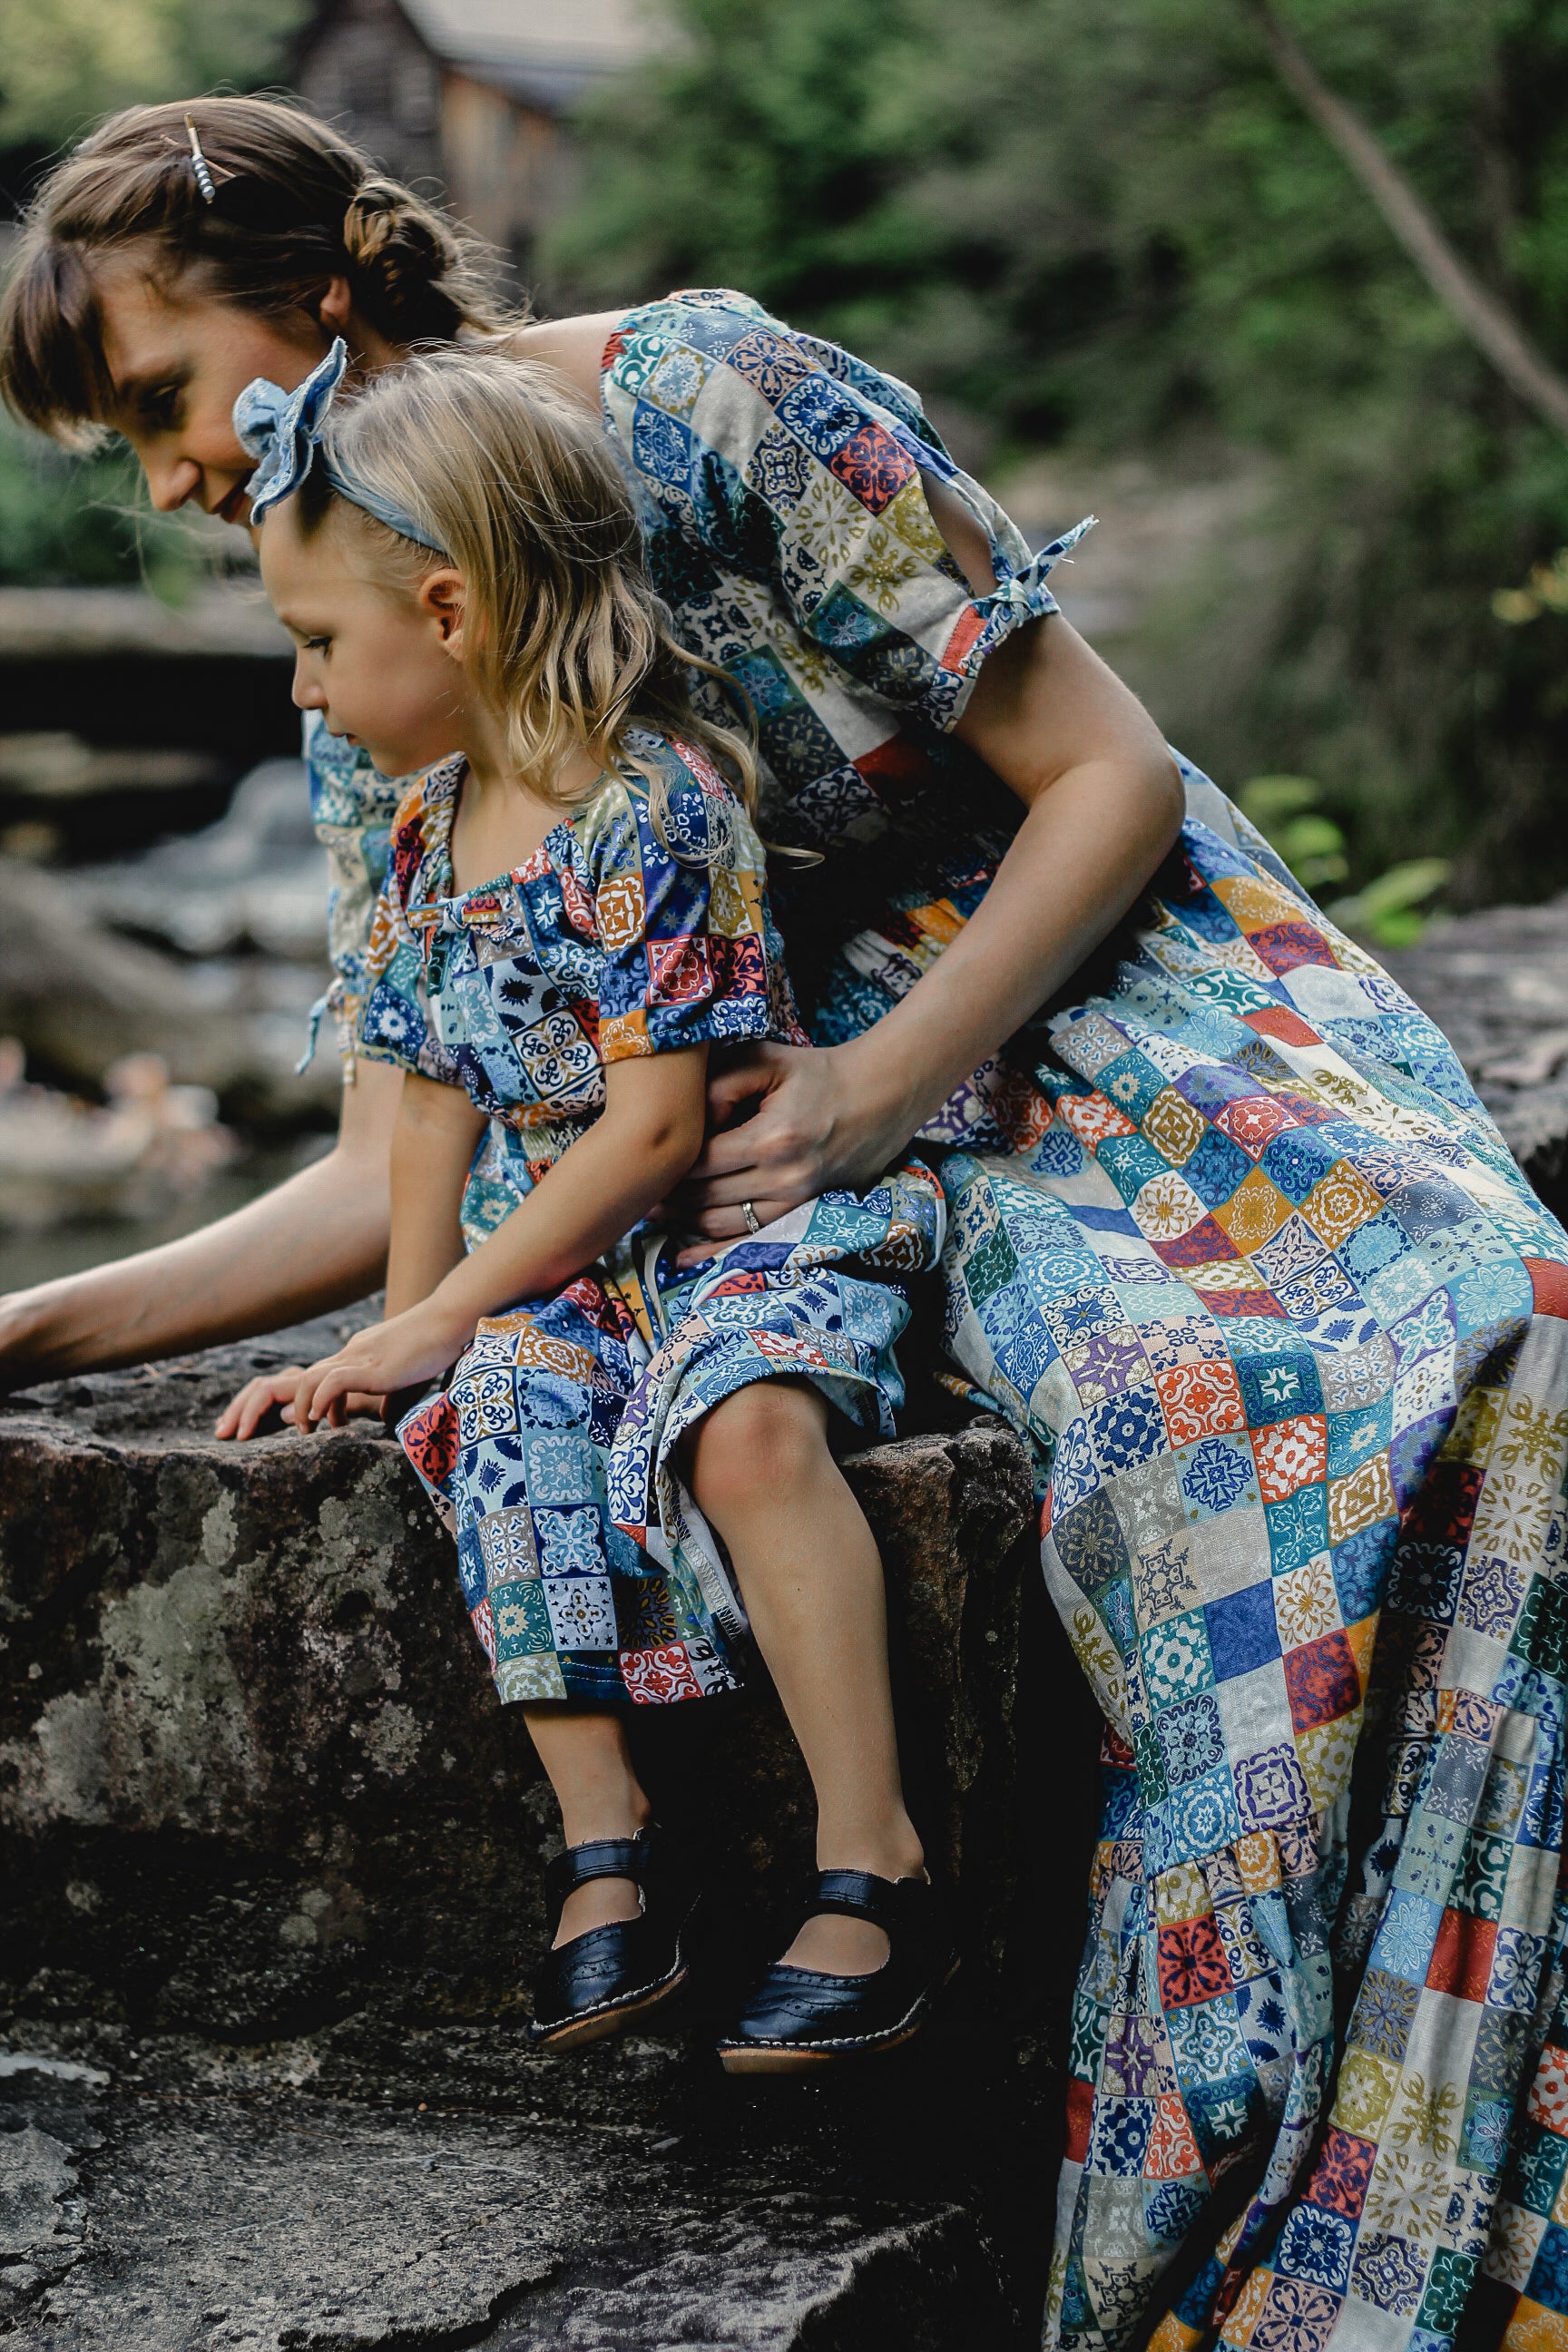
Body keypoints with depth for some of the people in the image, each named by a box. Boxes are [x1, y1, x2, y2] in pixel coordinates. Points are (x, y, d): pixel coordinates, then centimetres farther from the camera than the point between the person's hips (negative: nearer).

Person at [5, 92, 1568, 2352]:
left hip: (1133, 987, -3)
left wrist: (878, 1097, -17)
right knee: (1200, 1417, -32)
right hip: (845, 1118, 3)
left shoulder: (707, 396, -11)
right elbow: (417, 1166, 11)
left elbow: (1112, 778, -9)